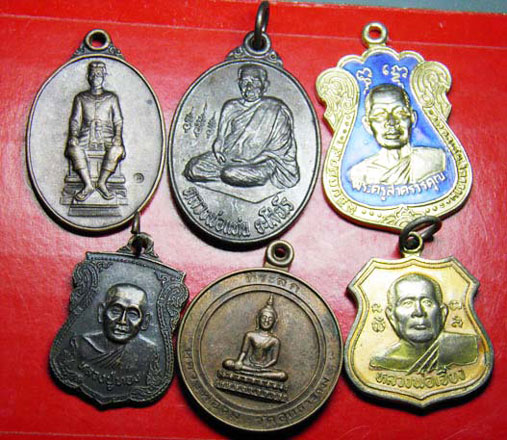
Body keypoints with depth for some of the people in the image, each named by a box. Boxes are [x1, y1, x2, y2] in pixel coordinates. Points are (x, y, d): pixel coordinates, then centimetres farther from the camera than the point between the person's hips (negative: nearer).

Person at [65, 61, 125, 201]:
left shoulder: (111, 97, 17)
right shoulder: (81, 97, 18)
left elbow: (118, 121, 10)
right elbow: (75, 120, 12)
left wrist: (117, 136, -8)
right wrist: (73, 136, -7)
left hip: (107, 136, -1)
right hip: (86, 136, 1)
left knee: (117, 149, -35)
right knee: (74, 148, -32)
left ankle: (101, 182, -25)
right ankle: (88, 185, -30)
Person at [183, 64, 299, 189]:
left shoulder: (275, 109, -2)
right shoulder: (231, 107, 13)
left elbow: (280, 147, -6)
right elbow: (221, 137, 15)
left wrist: (254, 160, -15)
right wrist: (218, 151, -9)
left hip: (259, 161, -5)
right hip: (228, 157, 5)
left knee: (231, 174, -36)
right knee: (193, 169, -16)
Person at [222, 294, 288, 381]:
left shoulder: (274, 340, 3)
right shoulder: (250, 335, 7)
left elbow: (274, 359, 1)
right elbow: (244, 351, 5)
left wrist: (264, 367, -16)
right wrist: (239, 362, -15)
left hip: (265, 366, -1)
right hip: (249, 364, 1)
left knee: (283, 375, -29)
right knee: (227, 363, -24)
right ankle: (259, 371, -24)